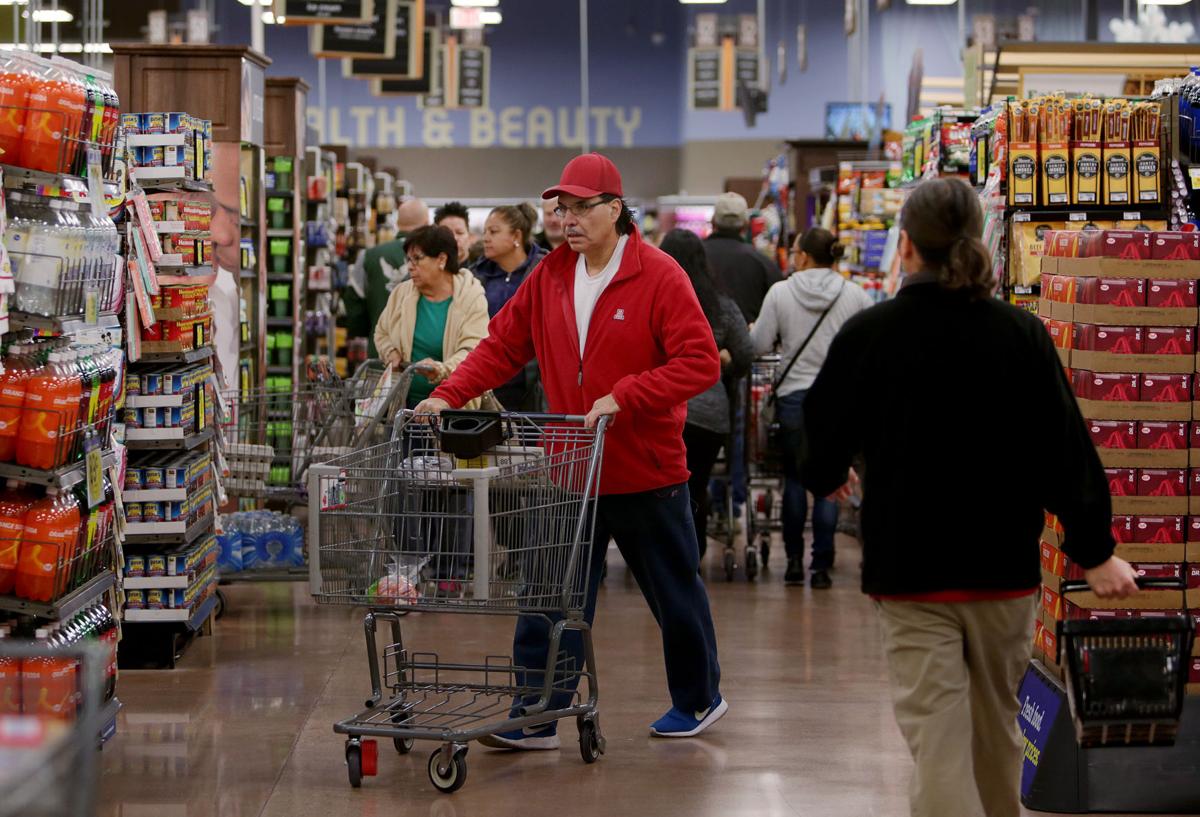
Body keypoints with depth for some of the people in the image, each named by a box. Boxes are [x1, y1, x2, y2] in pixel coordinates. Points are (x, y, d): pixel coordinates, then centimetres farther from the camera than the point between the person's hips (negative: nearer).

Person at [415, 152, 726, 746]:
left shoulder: (658, 277, -13)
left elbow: (700, 363, -19)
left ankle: (699, 700, 32)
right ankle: (539, 718, 5)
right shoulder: (550, 276, 4)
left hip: (646, 471, -4)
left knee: (675, 592, 13)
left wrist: (622, 397, -26)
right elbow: (503, 345, 8)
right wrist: (448, 395, -5)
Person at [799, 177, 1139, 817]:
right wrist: (1094, 552, 5)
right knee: (997, 732, 21)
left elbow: (823, 436, 2)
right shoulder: (1021, 334, -6)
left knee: (937, 742, -3)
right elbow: (1067, 449, -5)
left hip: (908, 571, -2)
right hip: (1005, 568, 2)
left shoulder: (867, 335, -8)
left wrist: (826, 477, 26)